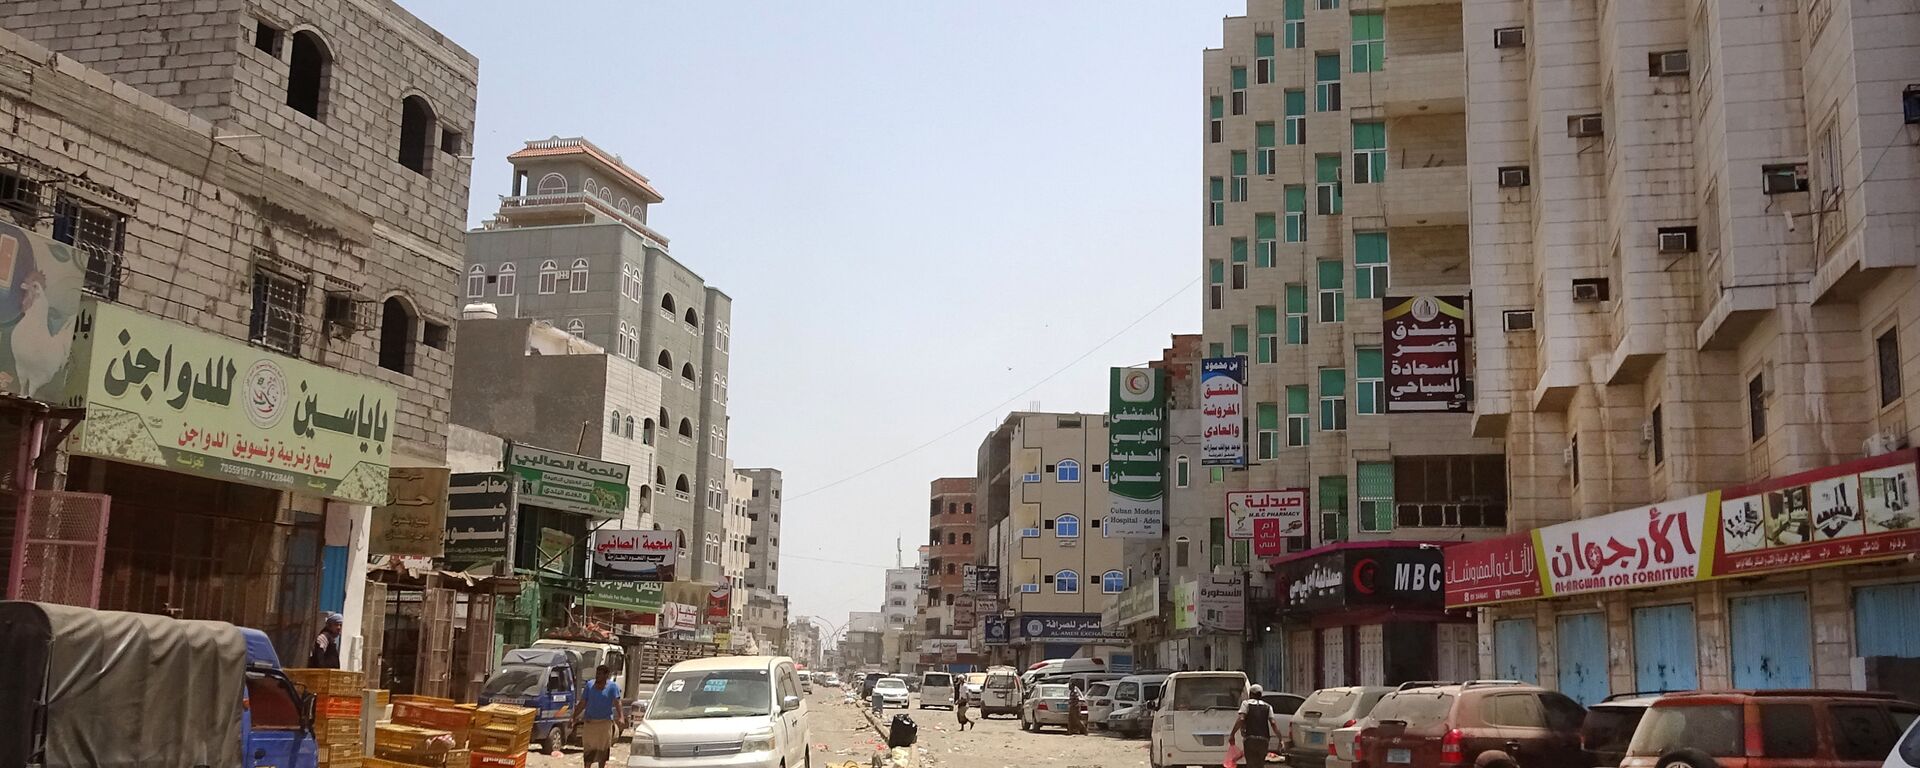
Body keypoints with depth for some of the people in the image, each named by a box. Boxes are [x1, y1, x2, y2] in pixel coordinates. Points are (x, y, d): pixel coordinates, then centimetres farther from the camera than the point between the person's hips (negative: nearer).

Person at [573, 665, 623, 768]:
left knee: (603, 750, 6)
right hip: (589, 722, 2)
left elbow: (617, 702, -14)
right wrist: (574, 717, 3)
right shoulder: (590, 685, 4)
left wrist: (620, 716, -29)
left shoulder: (613, 686, -2)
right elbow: (582, 704, 8)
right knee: (588, 749, 4)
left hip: (605, 722, -2)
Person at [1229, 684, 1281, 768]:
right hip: (1264, 740, 4)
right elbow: (1273, 723, 3)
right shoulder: (1268, 706, 17)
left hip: (1250, 739, -4)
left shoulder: (1246, 703, 6)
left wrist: (1232, 734, -9)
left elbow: (1241, 719, -9)